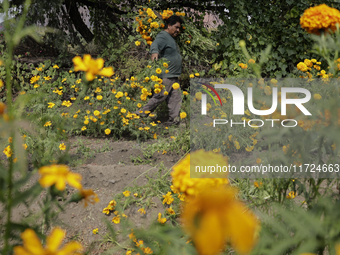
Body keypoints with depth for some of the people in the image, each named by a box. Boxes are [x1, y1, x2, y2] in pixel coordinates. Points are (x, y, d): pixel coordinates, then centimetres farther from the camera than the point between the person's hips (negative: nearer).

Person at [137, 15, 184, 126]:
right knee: (160, 97, -9)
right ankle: (141, 114, -1)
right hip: (165, 76, -10)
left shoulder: (171, 38, 21)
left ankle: (174, 119, 8)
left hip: (174, 75, 10)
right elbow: (155, 44, -33)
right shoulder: (163, 36, -11)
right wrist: (154, 52, -54)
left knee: (176, 98, 6)